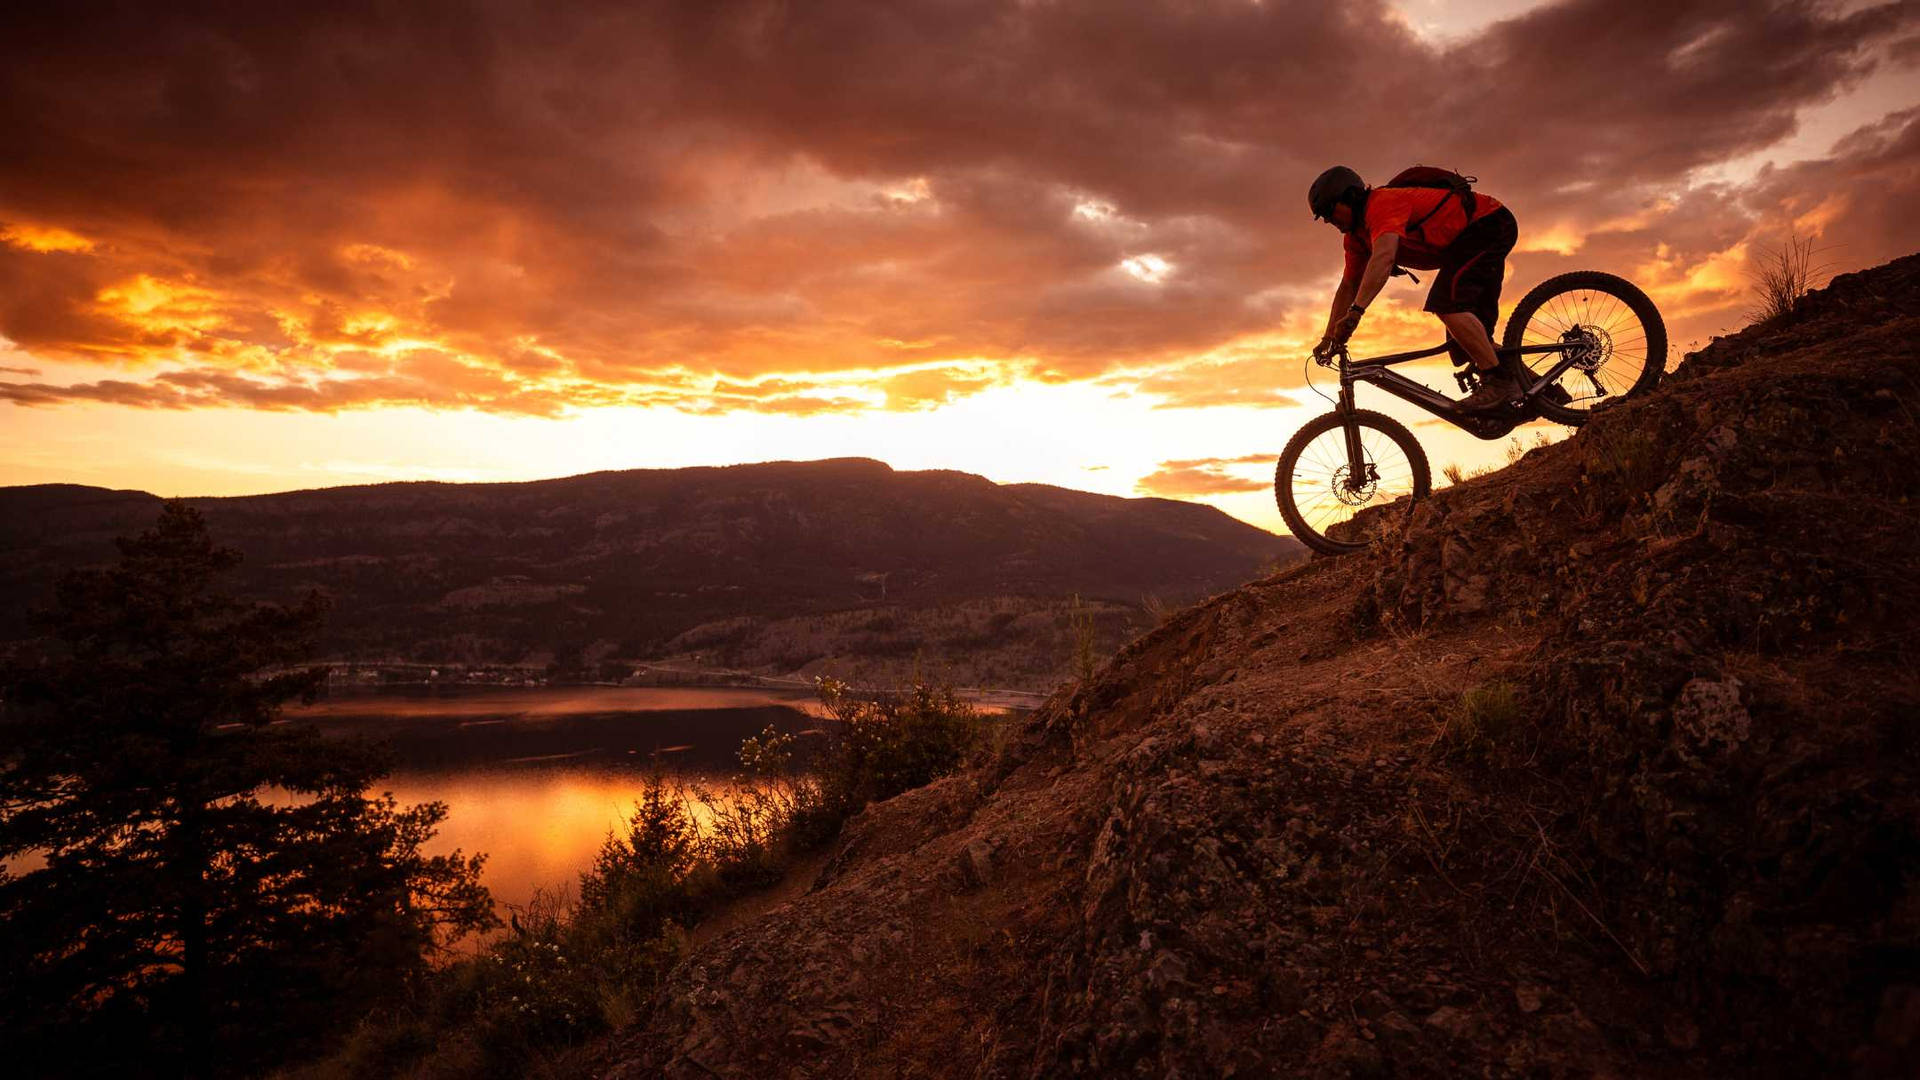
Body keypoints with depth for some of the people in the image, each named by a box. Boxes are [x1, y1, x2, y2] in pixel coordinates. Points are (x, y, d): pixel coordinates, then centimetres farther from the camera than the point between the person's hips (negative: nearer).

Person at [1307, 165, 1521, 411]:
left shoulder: (1382, 203, -24)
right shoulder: (1357, 237, 6)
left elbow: (1384, 256, -41)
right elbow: (1348, 286, 11)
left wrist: (1356, 311, -49)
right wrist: (1329, 338, 4)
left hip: (1490, 223, -10)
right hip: (1467, 239, 10)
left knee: (1446, 302, -28)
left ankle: (1500, 381, -26)